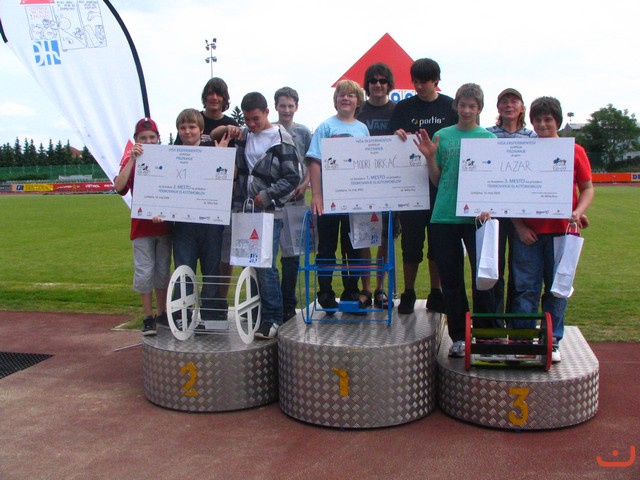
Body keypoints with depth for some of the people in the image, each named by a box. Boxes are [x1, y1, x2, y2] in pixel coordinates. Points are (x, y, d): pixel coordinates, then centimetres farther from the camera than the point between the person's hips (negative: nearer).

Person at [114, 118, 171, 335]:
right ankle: (148, 318, 10)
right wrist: (133, 159, -21)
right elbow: (119, 186, -17)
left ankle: (162, 313, 24)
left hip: (164, 224, 2)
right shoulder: (131, 160, 0)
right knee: (144, 272, -1)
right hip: (141, 226, -2)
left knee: (163, 271, 11)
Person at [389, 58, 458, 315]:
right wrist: (399, 137, -17)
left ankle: (436, 293, 18)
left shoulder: (451, 107, 6)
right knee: (411, 241, 3)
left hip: (442, 185, 0)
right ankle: (408, 293, 14)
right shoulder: (404, 108, 7)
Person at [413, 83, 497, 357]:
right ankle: (458, 337, 16)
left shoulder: (488, 138, 6)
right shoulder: (442, 136, 10)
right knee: (451, 280, 5)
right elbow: (436, 180, 11)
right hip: (444, 216, 2)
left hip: (476, 216, -2)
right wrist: (429, 157, -6)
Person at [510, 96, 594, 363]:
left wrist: (578, 211, -12)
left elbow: (587, 188, 8)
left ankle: (552, 342, 18)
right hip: (528, 232, 0)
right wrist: (519, 225, -5)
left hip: (561, 231, 1)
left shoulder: (574, 151, 5)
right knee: (526, 288, 2)